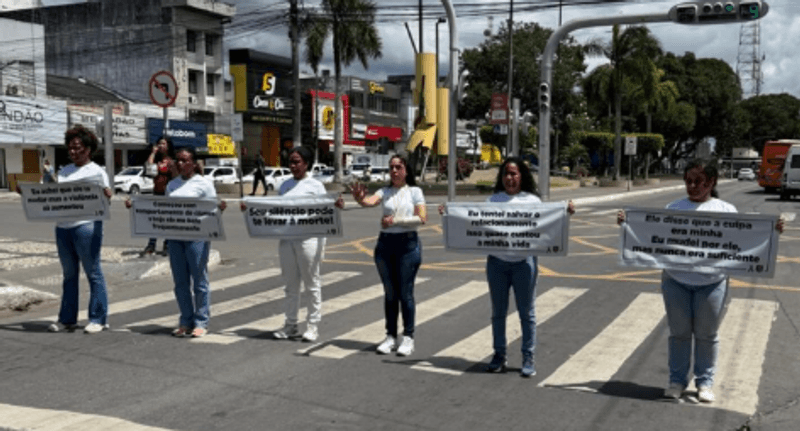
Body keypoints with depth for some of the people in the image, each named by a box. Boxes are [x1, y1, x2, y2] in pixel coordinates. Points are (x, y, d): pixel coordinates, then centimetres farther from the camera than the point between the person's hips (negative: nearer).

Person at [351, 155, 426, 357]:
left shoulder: (414, 191, 2)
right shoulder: (384, 192, 8)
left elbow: (422, 218, -7)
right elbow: (369, 202, -13)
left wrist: (396, 220, -13)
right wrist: (359, 198, -35)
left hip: (408, 243, -3)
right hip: (385, 243, 3)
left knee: (405, 293, 0)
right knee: (389, 293, 9)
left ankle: (408, 337, 10)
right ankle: (391, 336, 18)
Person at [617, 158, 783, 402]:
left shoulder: (726, 210, 4)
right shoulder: (674, 208, 7)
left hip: (711, 283, -1)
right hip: (675, 282, 1)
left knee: (706, 335, 10)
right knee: (679, 332, 11)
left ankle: (705, 381, 25)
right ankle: (677, 380, 23)